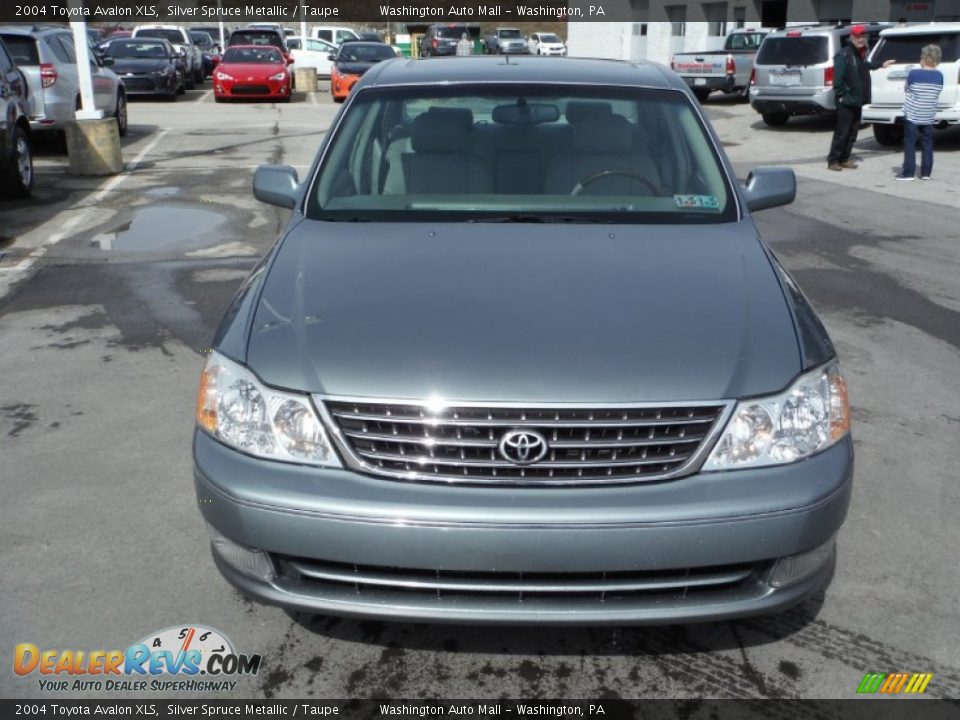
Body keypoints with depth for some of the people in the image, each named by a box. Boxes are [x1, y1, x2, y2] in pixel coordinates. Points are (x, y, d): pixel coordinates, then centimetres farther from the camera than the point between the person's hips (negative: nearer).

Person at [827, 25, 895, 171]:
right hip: (846, 101, -9)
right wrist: (840, 95, -20)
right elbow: (838, 77, -19)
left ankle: (844, 159, 18)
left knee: (852, 133, 11)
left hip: (857, 100, 9)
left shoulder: (861, 54, 14)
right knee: (841, 133, -7)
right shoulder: (844, 55, -14)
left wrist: (880, 65, 43)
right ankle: (833, 160, 0)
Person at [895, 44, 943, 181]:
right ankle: (926, 173, 11)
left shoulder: (914, 74, -11)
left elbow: (906, 90, 2)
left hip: (912, 114, -4)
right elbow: (937, 93, 11)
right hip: (928, 115, 4)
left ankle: (908, 173, -2)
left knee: (910, 143, 1)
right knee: (927, 143, 10)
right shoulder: (939, 76, 1)